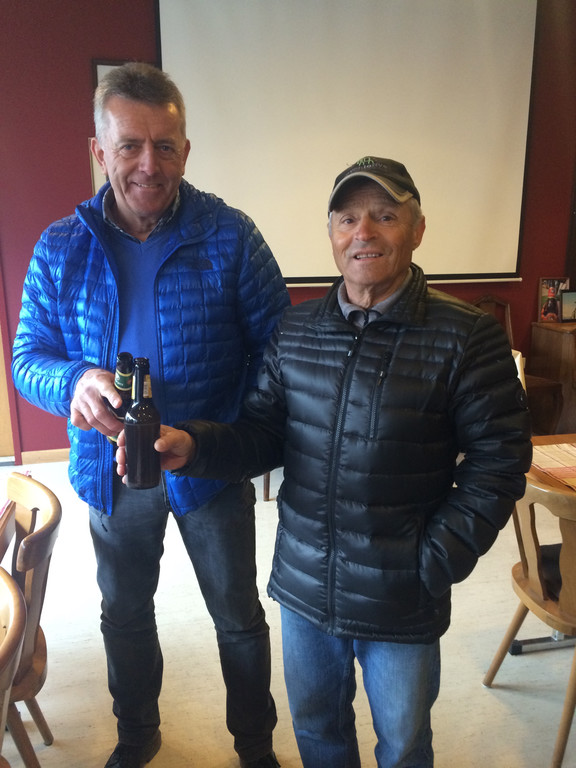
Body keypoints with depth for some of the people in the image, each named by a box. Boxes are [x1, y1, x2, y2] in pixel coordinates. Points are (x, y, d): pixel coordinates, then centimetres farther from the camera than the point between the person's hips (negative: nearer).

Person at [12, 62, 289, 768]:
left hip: (212, 470, -2)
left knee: (238, 617, 16)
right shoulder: (61, 249, -5)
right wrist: (76, 384, -26)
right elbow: (28, 359, -3)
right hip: (112, 471, 3)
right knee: (124, 615, 23)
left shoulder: (229, 236, -12)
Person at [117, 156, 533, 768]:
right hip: (303, 586, 4)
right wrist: (193, 446, -19)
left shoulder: (466, 337, -13)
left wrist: (437, 561, -14)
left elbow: (497, 460, -12)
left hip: (401, 603, -3)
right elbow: (262, 434, 0)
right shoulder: (294, 331, -1)